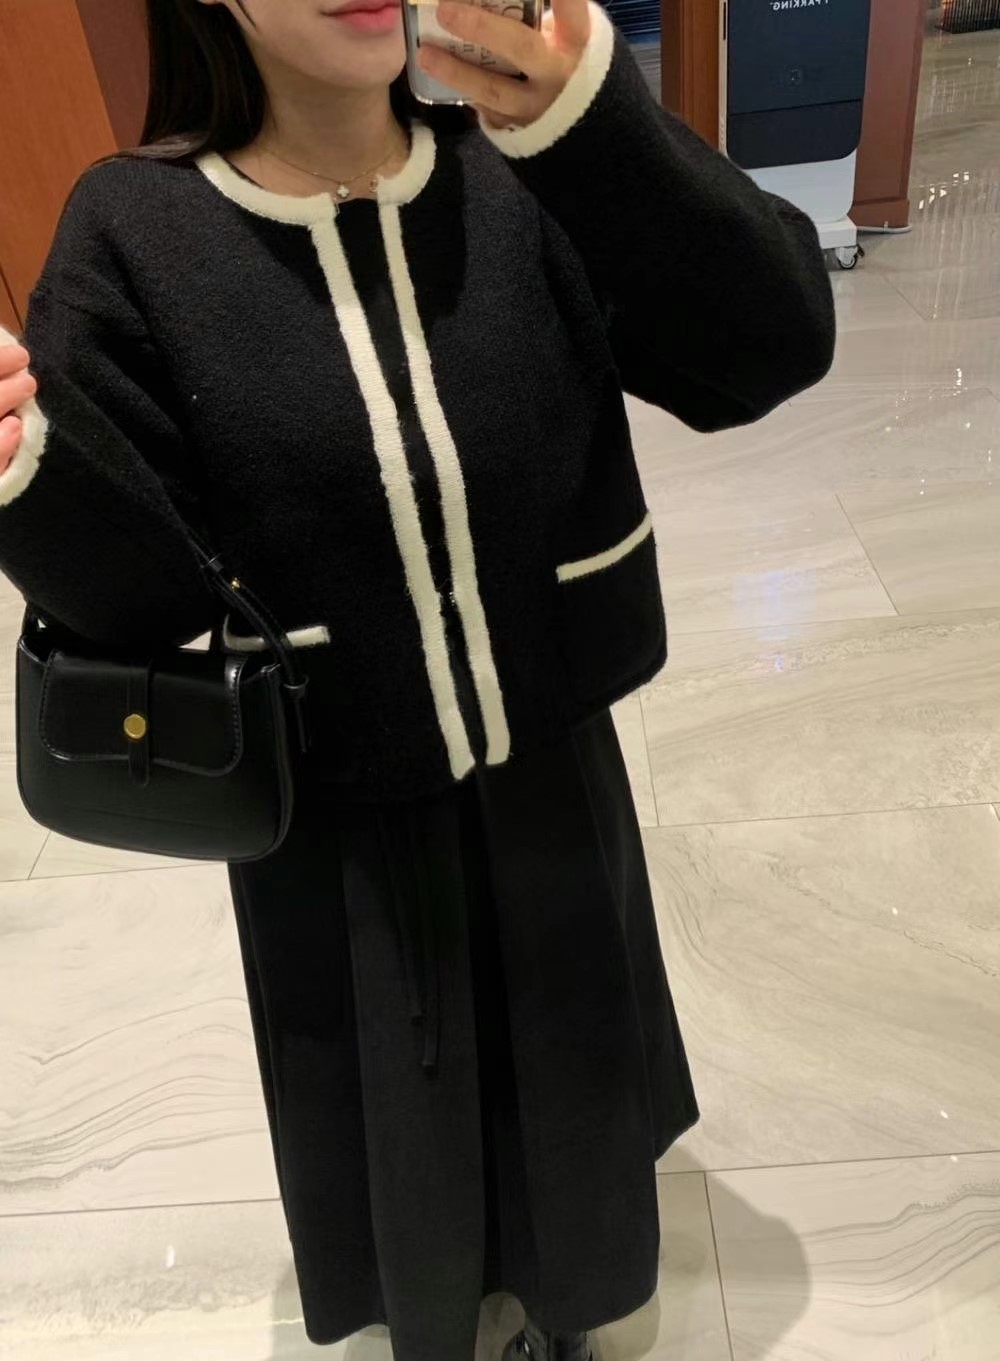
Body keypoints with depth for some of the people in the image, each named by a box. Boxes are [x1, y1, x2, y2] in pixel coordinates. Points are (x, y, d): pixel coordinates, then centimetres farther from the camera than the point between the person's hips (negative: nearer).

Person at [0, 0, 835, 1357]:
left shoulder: (525, 173, -11)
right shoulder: (134, 231, -14)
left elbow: (772, 352, -22)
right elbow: (144, 595, -16)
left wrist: (593, 116, -37)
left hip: (544, 763, 2)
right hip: (337, 800, -1)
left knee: (558, 1034, 26)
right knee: (389, 1077, 24)